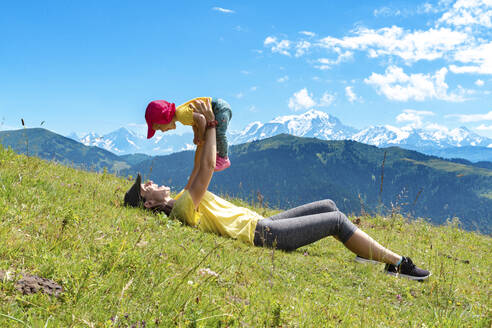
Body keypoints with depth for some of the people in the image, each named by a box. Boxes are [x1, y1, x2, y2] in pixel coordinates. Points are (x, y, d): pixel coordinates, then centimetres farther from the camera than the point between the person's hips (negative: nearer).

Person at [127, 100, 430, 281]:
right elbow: (207, 167, -23)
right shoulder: (183, 208, -17)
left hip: (262, 224, 10)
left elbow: (199, 168, 20)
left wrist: (202, 134, 9)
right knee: (337, 220, -10)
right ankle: (398, 263, -2)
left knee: (327, 206, 12)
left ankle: (366, 252, 21)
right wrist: (210, 125, -14)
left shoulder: (180, 202, 11)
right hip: (262, 234, -10)